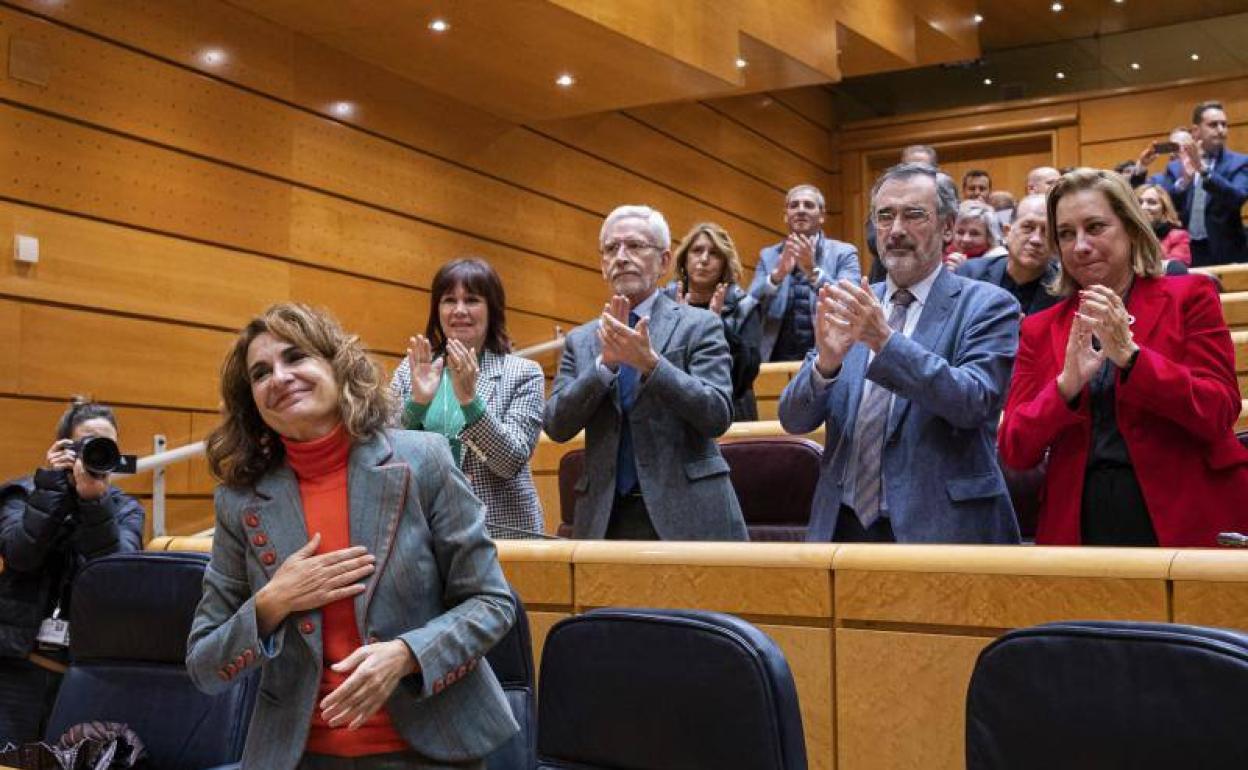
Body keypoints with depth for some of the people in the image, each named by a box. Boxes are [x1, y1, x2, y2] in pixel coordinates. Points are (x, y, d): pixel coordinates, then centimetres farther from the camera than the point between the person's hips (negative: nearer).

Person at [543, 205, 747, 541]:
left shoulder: (699, 325, 2)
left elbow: (718, 415, -9)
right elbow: (556, 425, 0)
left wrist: (650, 363, -19)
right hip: (605, 518, 2)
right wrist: (606, 362, -12)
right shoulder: (580, 340, 11)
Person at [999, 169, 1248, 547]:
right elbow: (1015, 452, 0)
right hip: (1080, 525, 2)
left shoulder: (1189, 296, 2)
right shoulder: (1040, 328, 7)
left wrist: (1129, 355, -19)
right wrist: (1066, 385, -17)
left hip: (1187, 521, -2)